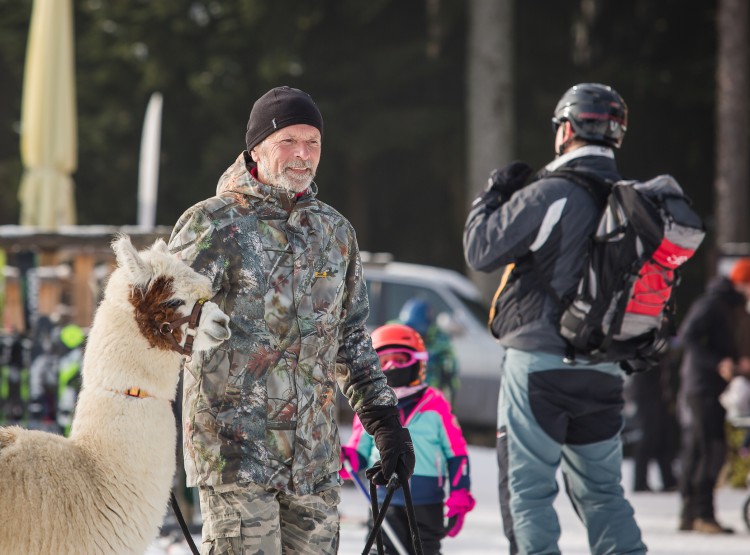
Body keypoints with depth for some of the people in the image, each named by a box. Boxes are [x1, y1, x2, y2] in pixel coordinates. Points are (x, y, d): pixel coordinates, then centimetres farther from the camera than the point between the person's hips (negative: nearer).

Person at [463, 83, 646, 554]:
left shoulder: (549, 195, -14)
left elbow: (481, 251, -8)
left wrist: (492, 196, 7)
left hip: (540, 361, -6)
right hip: (605, 371, 6)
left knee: (528, 488, 0)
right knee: (602, 490, 15)